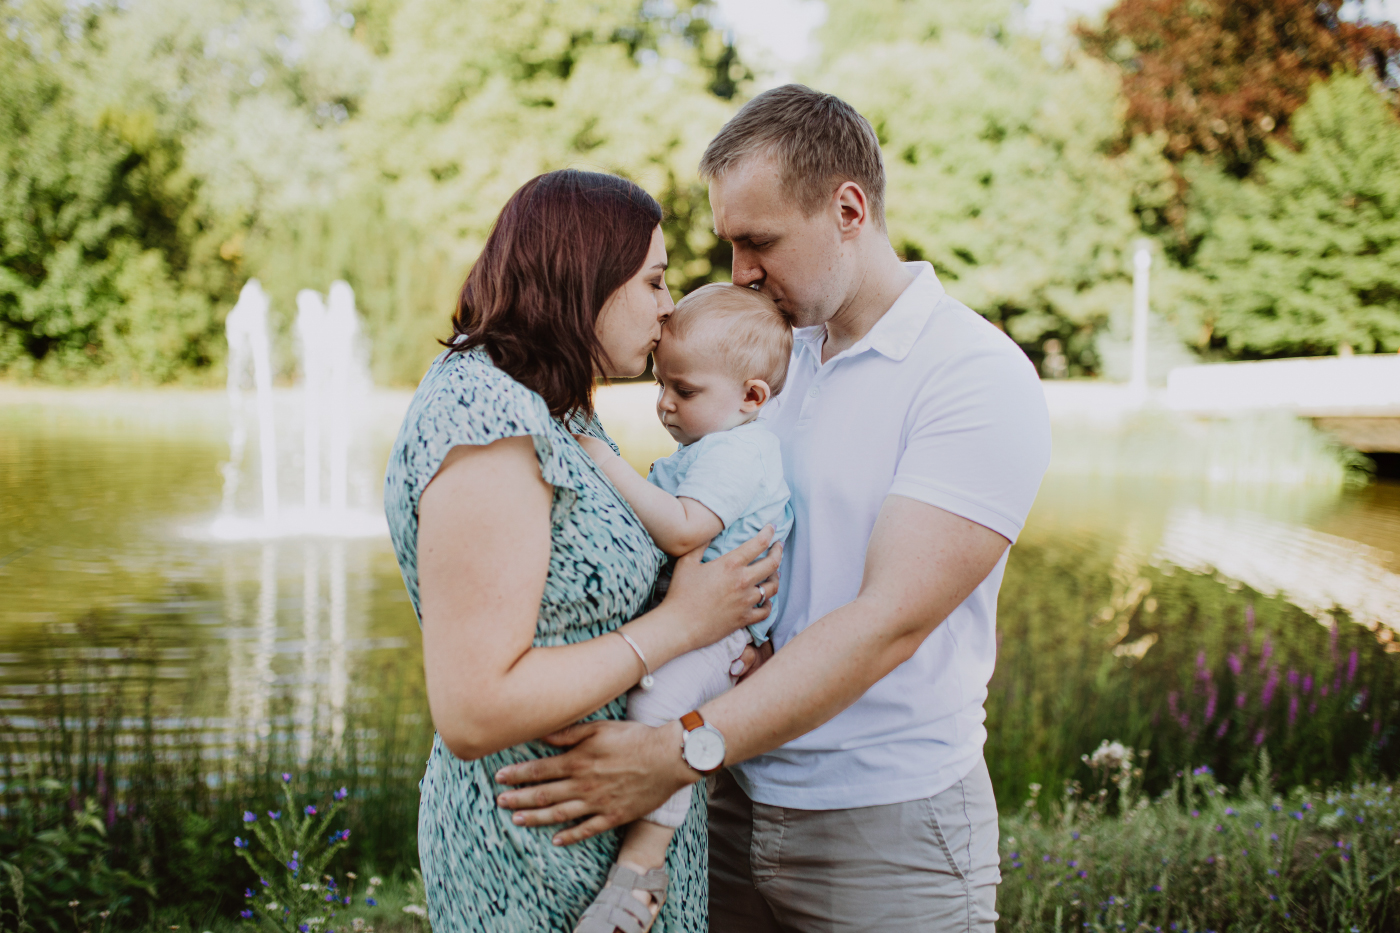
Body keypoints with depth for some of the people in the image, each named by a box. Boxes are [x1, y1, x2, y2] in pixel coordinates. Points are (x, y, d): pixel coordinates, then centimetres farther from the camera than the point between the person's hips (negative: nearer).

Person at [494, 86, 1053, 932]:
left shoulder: (981, 377, -14)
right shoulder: (779, 361, 9)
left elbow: (891, 622, -23)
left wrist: (680, 752, -28)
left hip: (887, 830, -5)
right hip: (741, 803, 6)